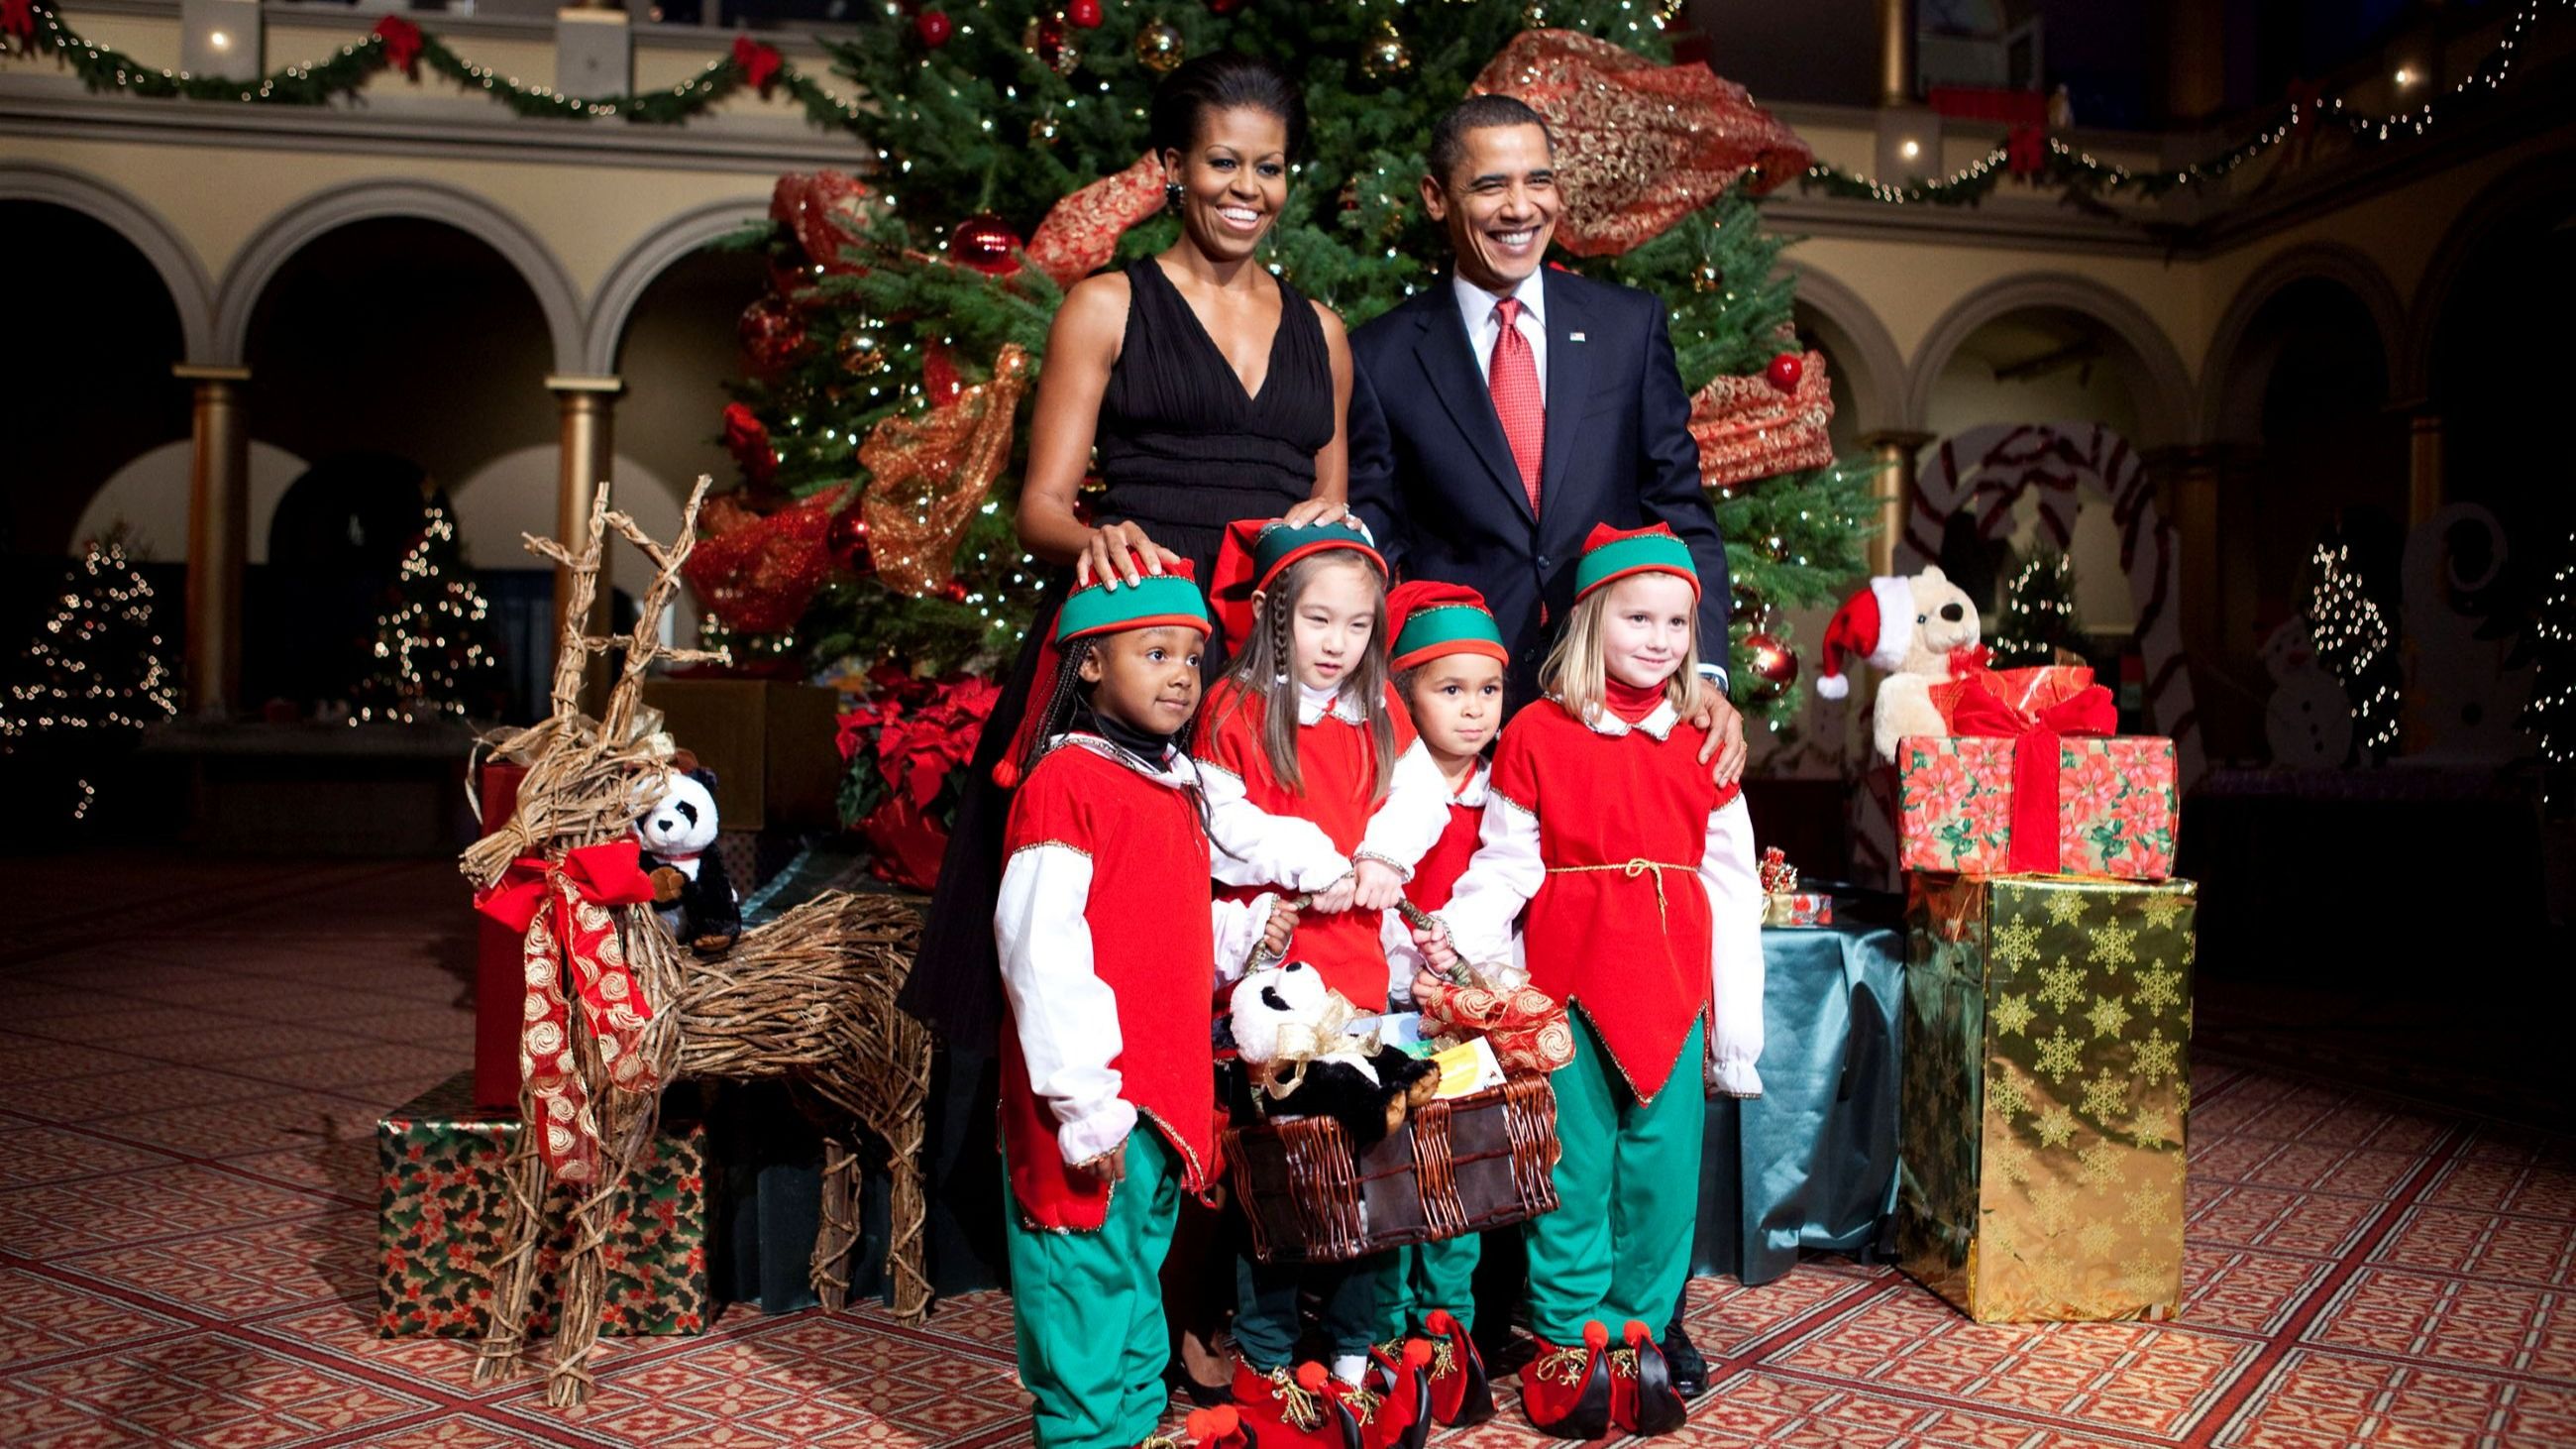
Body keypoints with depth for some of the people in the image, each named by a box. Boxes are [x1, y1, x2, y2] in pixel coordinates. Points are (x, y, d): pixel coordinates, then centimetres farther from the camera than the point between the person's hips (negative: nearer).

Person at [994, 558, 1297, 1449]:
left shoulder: (1174, 783, 13)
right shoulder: (1067, 781, -14)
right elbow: (1039, 945, -19)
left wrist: (1245, 929, 4)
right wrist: (1082, 1101, -21)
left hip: (1168, 1086, 9)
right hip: (1100, 1101, -9)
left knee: (1141, 1272, 20)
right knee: (1089, 1281, 2)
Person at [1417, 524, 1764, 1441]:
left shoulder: (1701, 747, 9)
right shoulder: (1536, 735, 0)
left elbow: (1733, 889, 9)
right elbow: (1504, 865, -1)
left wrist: (1737, 1025, 7)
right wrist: (1459, 933, -20)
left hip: (1673, 986, 3)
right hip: (1569, 982, -3)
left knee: (1663, 1167, 6)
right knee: (1576, 1168, 3)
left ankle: (1640, 1335, 22)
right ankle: (1572, 1343, 17)